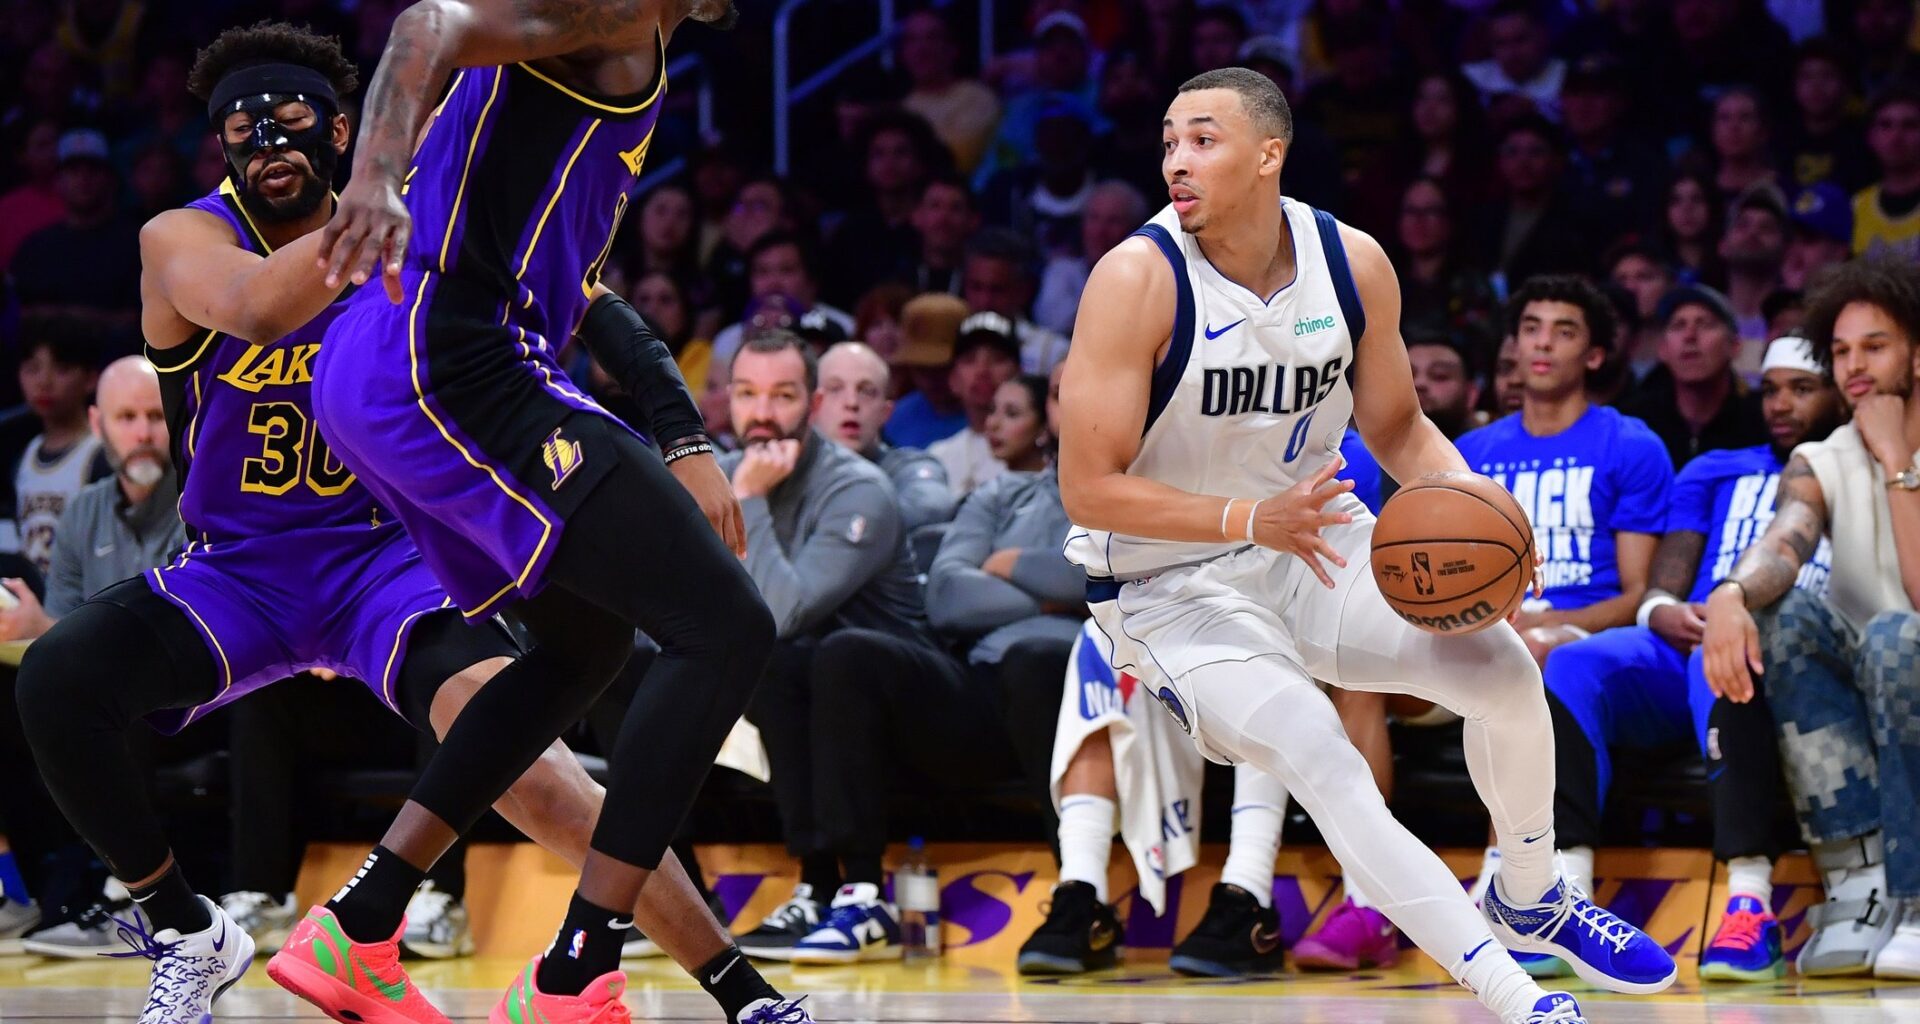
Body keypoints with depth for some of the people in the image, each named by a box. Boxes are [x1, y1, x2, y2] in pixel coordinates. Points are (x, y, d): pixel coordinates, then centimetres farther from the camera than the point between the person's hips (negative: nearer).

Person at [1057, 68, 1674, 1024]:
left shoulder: (1352, 262, -7)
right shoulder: (1137, 279, -22)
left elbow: (1397, 429, 8)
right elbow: (1087, 488, -22)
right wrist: (1254, 520, -32)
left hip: (1313, 534, 5)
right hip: (1168, 579, -5)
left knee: (1501, 667, -11)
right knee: (1324, 765, -25)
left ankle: (1530, 901, 17)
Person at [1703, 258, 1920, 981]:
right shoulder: (1821, 466, 5)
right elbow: (1782, 544, -18)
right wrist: (1731, 593, -41)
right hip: (1851, 706, 4)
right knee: (1786, 614, -24)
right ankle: (1859, 884, -30)